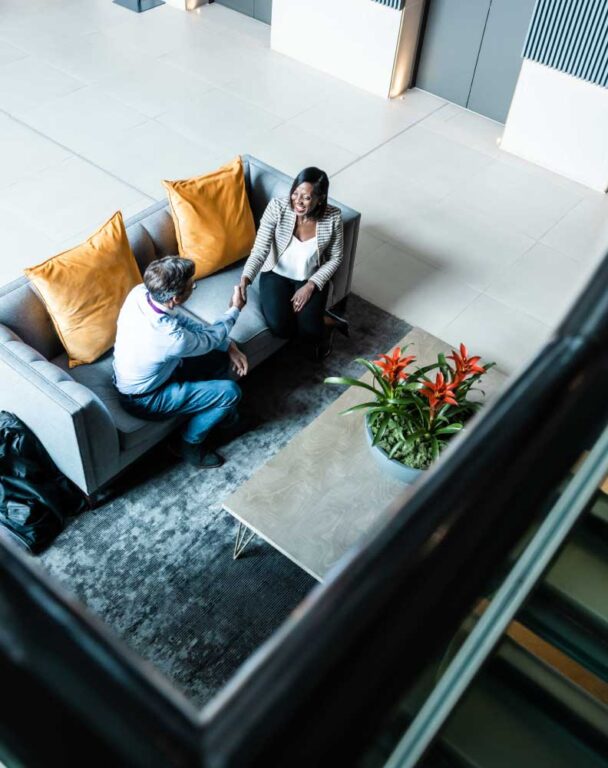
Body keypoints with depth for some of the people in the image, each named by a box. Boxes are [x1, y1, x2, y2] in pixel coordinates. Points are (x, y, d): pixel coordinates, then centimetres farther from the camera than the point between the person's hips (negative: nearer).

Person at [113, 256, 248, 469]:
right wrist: (235, 309, 0)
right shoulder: (172, 339, -40)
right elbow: (210, 338, -17)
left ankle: (221, 414, 35)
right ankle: (190, 444, 14)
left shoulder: (141, 292, -19)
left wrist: (229, 346, -6)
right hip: (144, 398, -8)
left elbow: (186, 321, -3)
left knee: (221, 356, 9)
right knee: (230, 392, -8)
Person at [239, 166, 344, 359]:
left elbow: (335, 258, -6)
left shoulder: (332, 217, -19)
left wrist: (311, 286, -17)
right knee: (279, 327, -23)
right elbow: (260, 250, -24)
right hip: (277, 274, 0)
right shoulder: (277, 207, -22)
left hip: (311, 278, 0)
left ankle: (321, 329, 17)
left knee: (308, 329, -22)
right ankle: (320, 321, 9)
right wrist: (245, 278, -42)